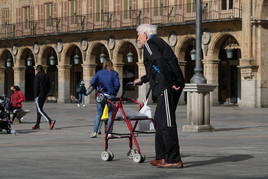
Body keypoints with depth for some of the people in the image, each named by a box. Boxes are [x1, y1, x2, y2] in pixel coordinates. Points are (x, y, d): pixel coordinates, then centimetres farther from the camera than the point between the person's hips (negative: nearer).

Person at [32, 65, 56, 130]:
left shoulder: (38, 75, -11)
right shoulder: (46, 76, 11)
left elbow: (36, 87, -15)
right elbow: (48, 86, 12)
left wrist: (35, 96, -11)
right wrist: (46, 93, 16)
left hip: (39, 95, -8)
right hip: (44, 95, 8)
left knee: (39, 110, -9)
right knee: (39, 109, 15)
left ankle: (50, 121, -24)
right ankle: (37, 125, 18)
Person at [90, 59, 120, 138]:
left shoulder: (99, 73, 5)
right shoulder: (114, 73, 0)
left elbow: (92, 83, -3)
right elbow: (117, 85, -9)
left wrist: (97, 89, 12)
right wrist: (114, 93, 5)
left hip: (100, 96, 2)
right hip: (110, 96, -2)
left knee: (99, 114, 10)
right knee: (110, 114, 5)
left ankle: (95, 132, 2)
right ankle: (109, 133, -1)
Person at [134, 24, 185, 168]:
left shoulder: (149, 44, -3)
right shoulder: (158, 42, 27)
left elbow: (160, 63, -20)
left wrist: (172, 83, -22)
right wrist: (142, 79, 50)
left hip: (166, 88, -10)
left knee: (167, 124, -10)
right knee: (159, 122, 15)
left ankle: (174, 160, -10)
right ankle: (161, 157, 20)